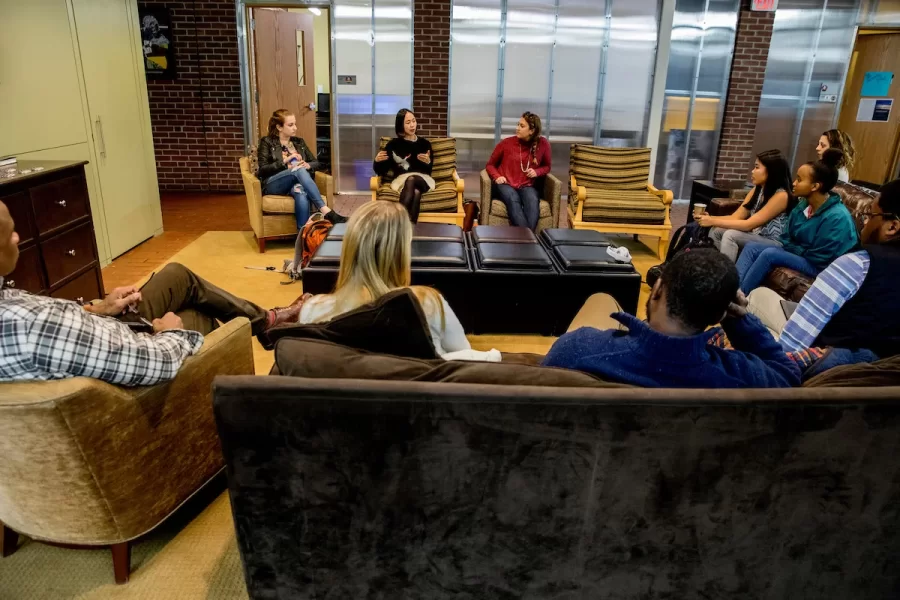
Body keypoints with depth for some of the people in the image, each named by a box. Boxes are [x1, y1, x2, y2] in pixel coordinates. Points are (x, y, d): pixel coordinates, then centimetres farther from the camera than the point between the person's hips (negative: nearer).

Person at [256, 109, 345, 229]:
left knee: (302, 193, -38)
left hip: (296, 182, 3)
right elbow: (263, 169, -3)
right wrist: (285, 161, -13)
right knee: (299, 170, -35)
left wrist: (307, 165, -6)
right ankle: (326, 211, -46)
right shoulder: (267, 142, 8)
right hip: (273, 185, -3)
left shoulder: (299, 142, 21)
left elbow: (316, 163, 18)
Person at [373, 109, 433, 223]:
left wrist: (428, 162, -11)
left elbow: (428, 171, 12)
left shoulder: (424, 143, 14)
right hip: (402, 179, -1)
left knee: (411, 180, -37)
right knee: (416, 192, -38)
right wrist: (377, 161, -13)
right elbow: (381, 172, 9)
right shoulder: (393, 144, 11)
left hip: (423, 179, 1)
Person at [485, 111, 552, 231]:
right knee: (513, 199, -37)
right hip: (505, 185, -1)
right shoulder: (507, 143, -1)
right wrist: (497, 177, -10)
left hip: (527, 186, 1)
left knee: (532, 200, -35)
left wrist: (537, 172, -5)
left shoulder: (543, 144, 3)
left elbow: (546, 166, 18)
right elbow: (490, 164, 11)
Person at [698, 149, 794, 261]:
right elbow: (735, 218, 2)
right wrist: (710, 218, -15)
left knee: (730, 235, -27)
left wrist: (713, 221, -23)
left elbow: (748, 225, -23)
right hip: (754, 239, 8)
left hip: (773, 245, -8)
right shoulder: (757, 190, 6)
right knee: (716, 231, -6)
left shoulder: (781, 196, -19)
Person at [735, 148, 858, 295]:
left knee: (769, 254, -28)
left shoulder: (837, 217, -22)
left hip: (816, 266, -8)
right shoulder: (803, 205, 2)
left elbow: (819, 259, -21)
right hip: (796, 253, 8)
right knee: (751, 247, -8)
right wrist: (795, 249, -6)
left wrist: (796, 250, -9)